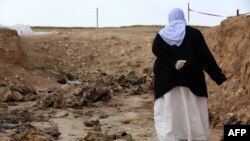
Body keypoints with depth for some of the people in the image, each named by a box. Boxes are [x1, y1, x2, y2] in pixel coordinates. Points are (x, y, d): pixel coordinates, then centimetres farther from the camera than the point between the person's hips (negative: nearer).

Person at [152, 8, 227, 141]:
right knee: (194, 114, 4)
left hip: (167, 80, 1)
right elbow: (206, 56, -5)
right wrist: (220, 77, -6)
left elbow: (156, 49, -15)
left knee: (168, 114, 3)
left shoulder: (161, 35, 7)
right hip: (191, 79, -1)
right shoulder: (194, 33, 2)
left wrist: (173, 63, -21)